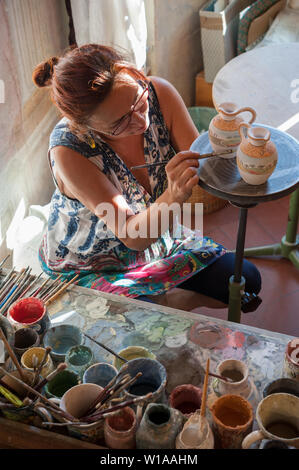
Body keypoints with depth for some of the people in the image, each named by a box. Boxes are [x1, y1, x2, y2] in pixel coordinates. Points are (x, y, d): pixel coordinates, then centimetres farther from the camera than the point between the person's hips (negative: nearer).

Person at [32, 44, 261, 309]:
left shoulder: (159, 93, -21)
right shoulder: (68, 150, -33)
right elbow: (130, 236, -32)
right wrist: (173, 197, -53)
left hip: (158, 241, 5)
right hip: (89, 267, -5)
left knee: (247, 280, 5)